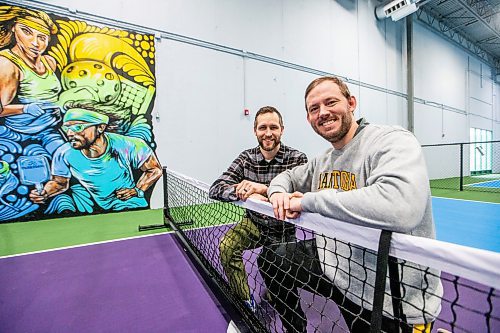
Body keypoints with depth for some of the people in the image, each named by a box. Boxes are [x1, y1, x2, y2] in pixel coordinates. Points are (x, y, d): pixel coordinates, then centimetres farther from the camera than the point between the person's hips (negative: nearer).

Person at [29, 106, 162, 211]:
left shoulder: (127, 146, -21)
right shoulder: (64, 154, -12)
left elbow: (154, 170, -8)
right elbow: (59, 182, 8)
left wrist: (138, 191, -18)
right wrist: (43, 194, -11)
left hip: (136, 207, -4)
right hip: (102, 212, 5)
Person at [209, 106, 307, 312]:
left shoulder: (297, 159, -17)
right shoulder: (246, 158, -11)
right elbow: (216, 189, -20)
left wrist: (263, 188, -41)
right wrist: (246, 193, -39)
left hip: (283, 231, -1)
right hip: (254, 224, 2)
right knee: (227, 246, -23)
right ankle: (245, 302, 4)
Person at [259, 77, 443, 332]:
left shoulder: (393, 141, -21)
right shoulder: (323, 162, 4)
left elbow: (399, 207, -40)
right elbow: (289, 176, 19)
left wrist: (309, 200, -30)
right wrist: (278, 191, -6)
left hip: (393, 298, -7)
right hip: (332, 263, 8)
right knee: (270, 259, 14)